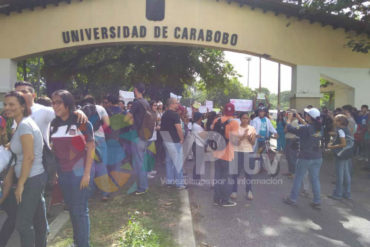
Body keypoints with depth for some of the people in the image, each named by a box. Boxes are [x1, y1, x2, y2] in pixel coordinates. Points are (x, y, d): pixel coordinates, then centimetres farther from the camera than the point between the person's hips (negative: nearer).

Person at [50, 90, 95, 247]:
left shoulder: (81, 122, -11)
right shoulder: (54, 125, 5)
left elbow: (91, 147, -11)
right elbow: (54, 149, 11)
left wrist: (87, 173, -14)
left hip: (79, 172, -5)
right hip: (63, 173, 5)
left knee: (80, 210, 1)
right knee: (71, 209, 16)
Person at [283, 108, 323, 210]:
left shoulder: (304, 128, -21)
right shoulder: (319, 128, 0)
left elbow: (289, 128, -14)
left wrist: (289, 118, 2)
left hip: (305, 158, -6)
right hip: (318, 157, 6)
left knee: (298, 179, 9)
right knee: (315, 179, 14)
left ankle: (292, 199, 20)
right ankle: (317, 202, 20)